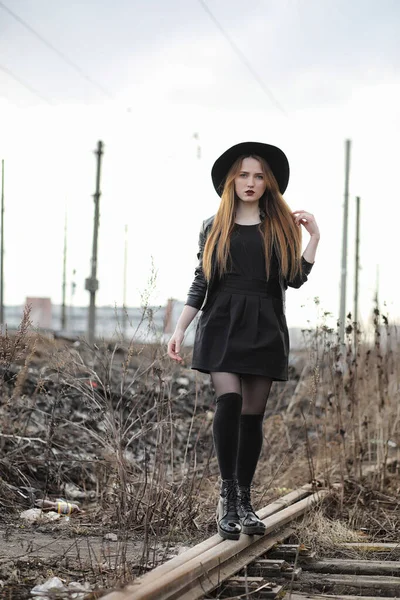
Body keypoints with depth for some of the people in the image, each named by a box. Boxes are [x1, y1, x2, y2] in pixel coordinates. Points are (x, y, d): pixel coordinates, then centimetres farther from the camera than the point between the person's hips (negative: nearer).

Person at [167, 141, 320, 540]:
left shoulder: (281, 227, 10)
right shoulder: (214, 228, 10)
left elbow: (295, 279, 2)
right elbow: (200, 283, 10)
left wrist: (314, 237, -4)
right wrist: (179, 330, 5)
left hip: (264, 329, 1)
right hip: (222, 325, -1)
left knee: (253, 414, 3)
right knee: (229, 402, -20)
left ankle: (244, 500, 13)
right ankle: (227, 494, -12)